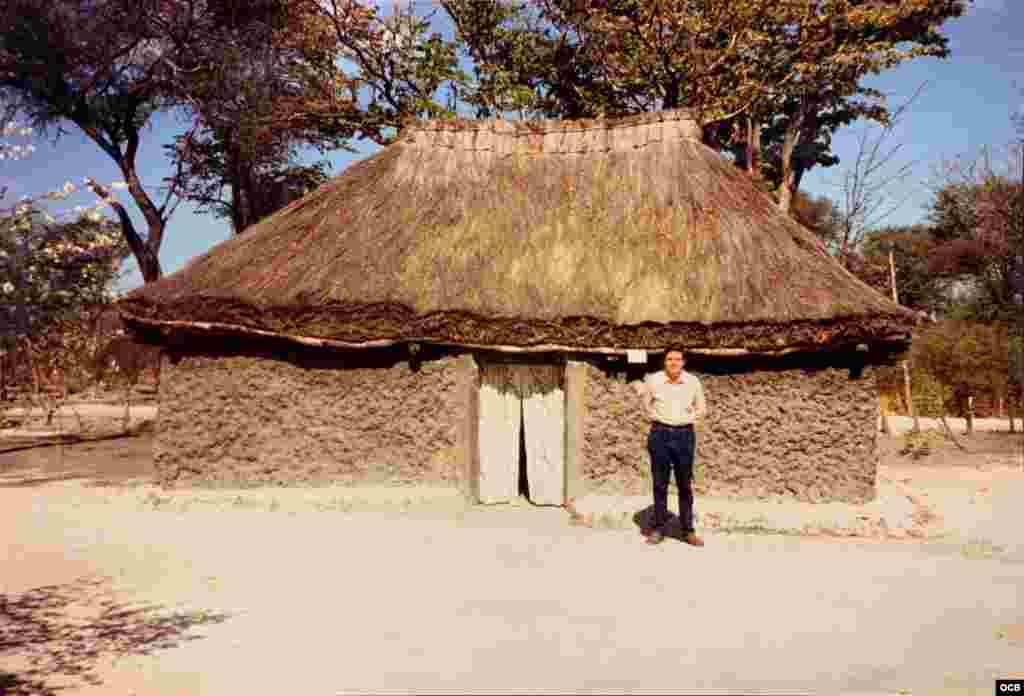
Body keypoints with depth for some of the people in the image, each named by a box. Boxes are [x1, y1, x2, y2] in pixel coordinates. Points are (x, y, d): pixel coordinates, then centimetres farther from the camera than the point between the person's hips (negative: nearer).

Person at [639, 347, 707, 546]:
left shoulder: (693, 382, -1)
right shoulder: (653, 380, -3)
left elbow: (701, 409, 12)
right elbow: (646, 403, 15)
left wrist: (686, 418, 0)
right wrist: (656, 417, 6)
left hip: (685, 435, 1)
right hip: (660, 434, 0)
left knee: (685, 485, 5)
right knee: (660, 484, 4)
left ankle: (688, 530, 13)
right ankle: (658, 528, 14)